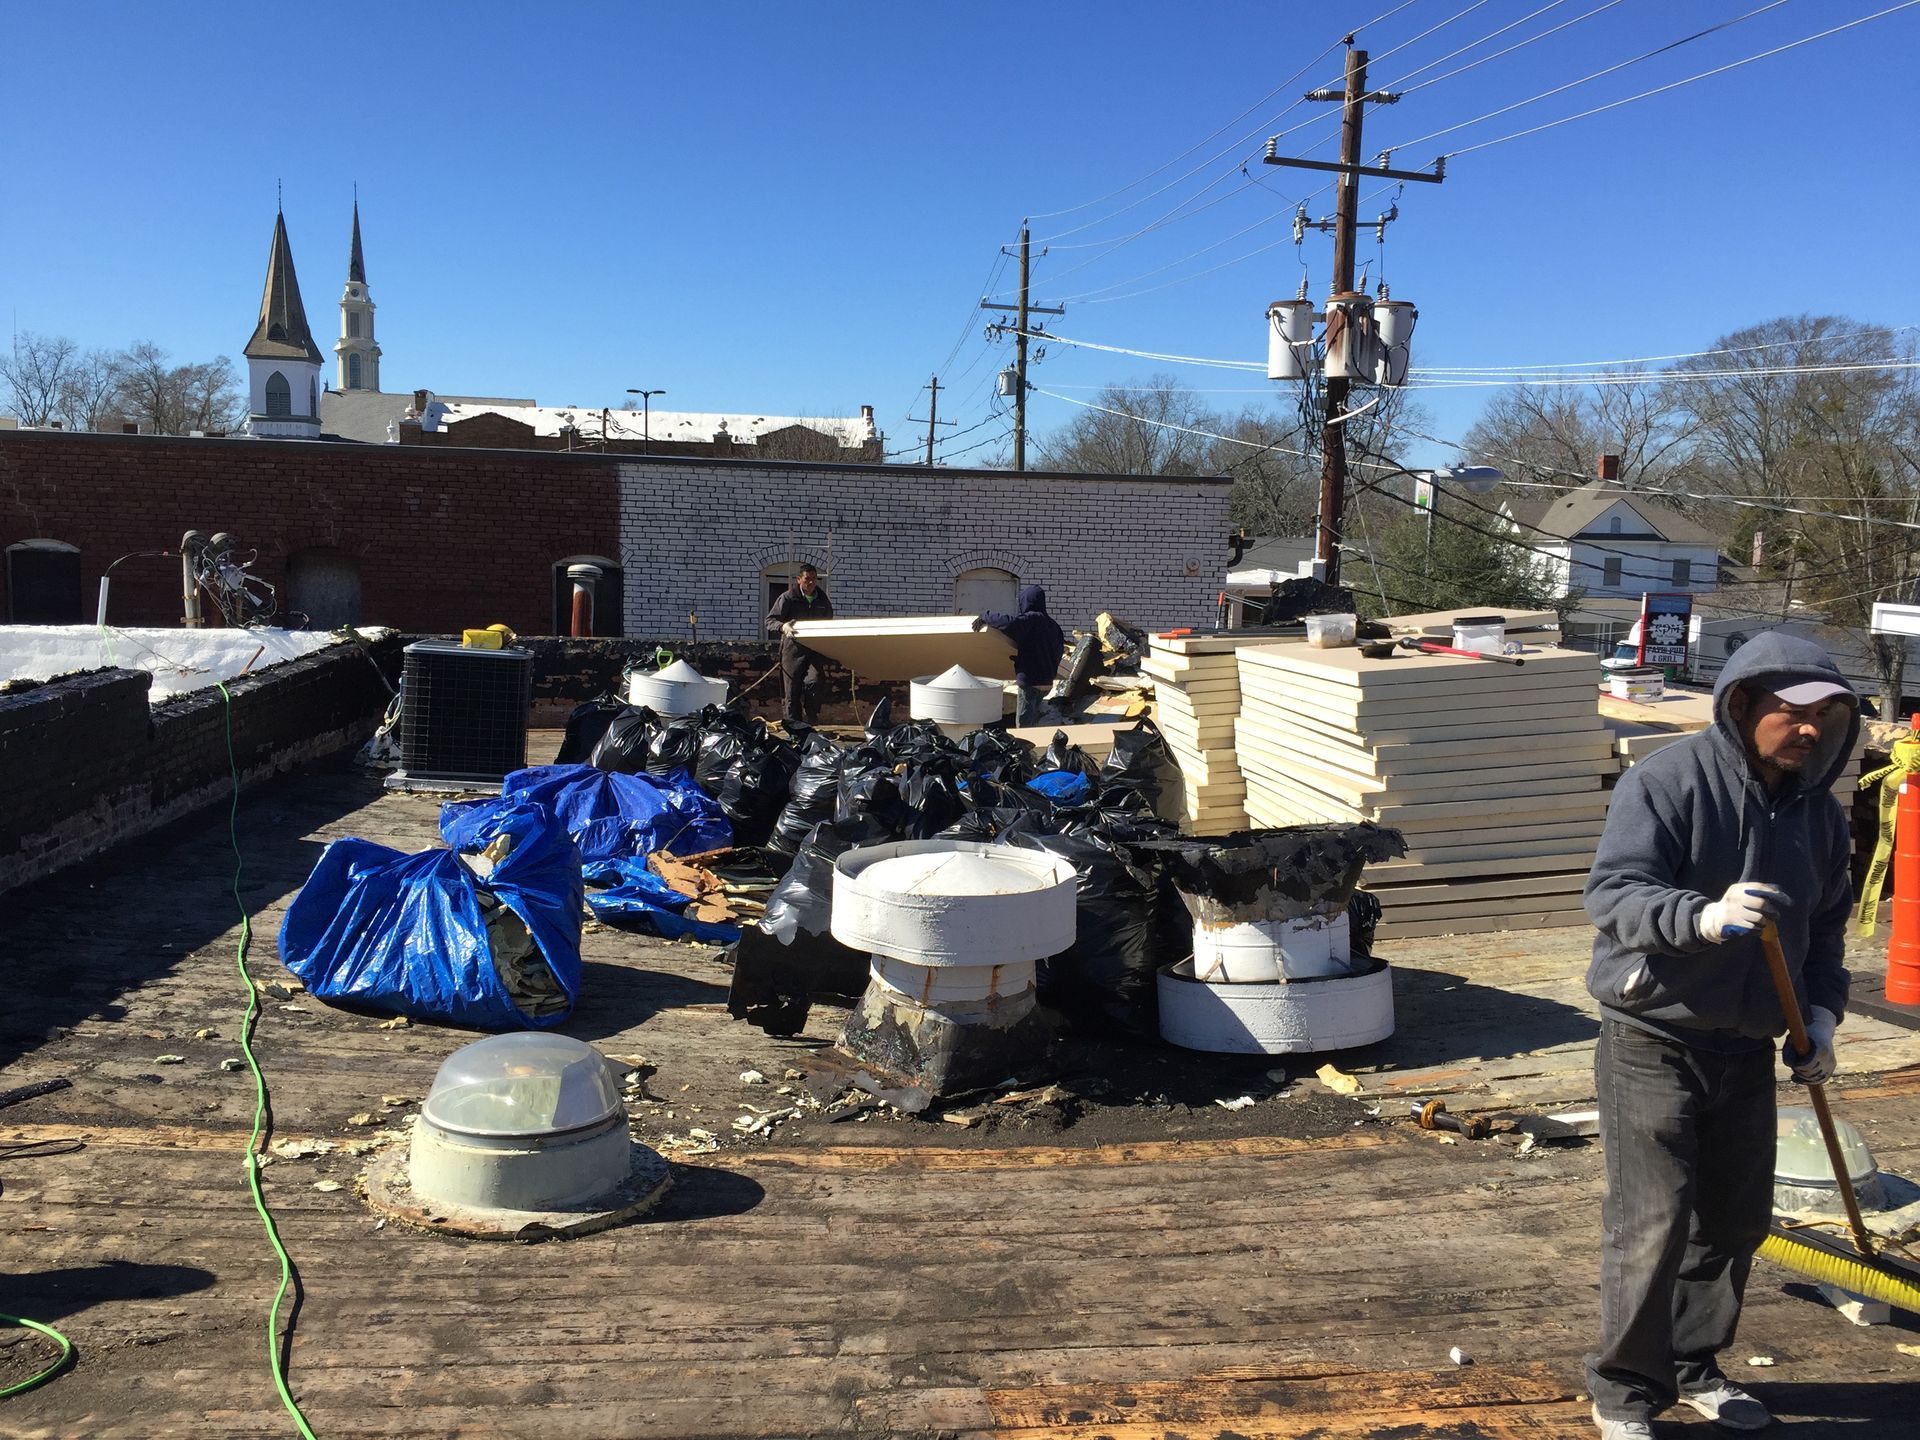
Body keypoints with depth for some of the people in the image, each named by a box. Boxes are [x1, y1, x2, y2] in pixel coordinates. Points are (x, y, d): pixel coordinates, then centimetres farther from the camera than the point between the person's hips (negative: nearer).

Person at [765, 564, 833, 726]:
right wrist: (782, 626, -24)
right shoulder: (788, 597, 1)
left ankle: (810, 721, -7)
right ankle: (793, 723, 8)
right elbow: (770, 621, -3)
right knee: (792, 690, 0)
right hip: (793, 650, -2)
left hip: (815, 651, 2)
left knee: (813, 683, -19)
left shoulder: (823, 600, 14)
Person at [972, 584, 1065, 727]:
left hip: (1030, 681, -9)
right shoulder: (1051, 624, 10)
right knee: (1033, 722, 19)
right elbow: (1060, 648, 17)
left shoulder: (1031, 619, -16)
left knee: (1023, 723, -3)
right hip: (1046, 681, 9)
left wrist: (985, 615, -17)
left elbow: (1009, 623, -32)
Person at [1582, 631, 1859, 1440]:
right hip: (1652, 1043, -7)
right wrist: (1703, 916, -38)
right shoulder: (1667, 781, -14)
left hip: (1747, 1048, 7)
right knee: (1652, 1223, -6)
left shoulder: (1817, 810, 7)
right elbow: (1611, 893, -22)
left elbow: (1824, 928, 17)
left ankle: (1693, 1366, 35)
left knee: (1734, 1219, 14)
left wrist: (1820, 1015, 3)